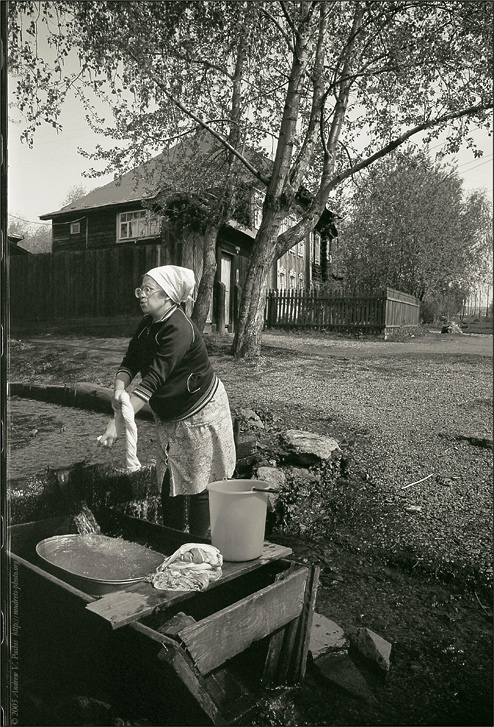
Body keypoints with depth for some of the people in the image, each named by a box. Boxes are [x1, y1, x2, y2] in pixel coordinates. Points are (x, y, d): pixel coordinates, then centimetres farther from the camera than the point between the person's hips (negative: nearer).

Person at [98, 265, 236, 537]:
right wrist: (120, 387, -25)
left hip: (199, 415, -8)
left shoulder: (179, 330, -27)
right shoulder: (147, 325, 1)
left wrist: (116, 424, -35)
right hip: (168, 416, 8)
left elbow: (153, 379, -33)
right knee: (169, 483, 13)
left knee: (197, 485, 2)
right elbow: (129, 363, -1)